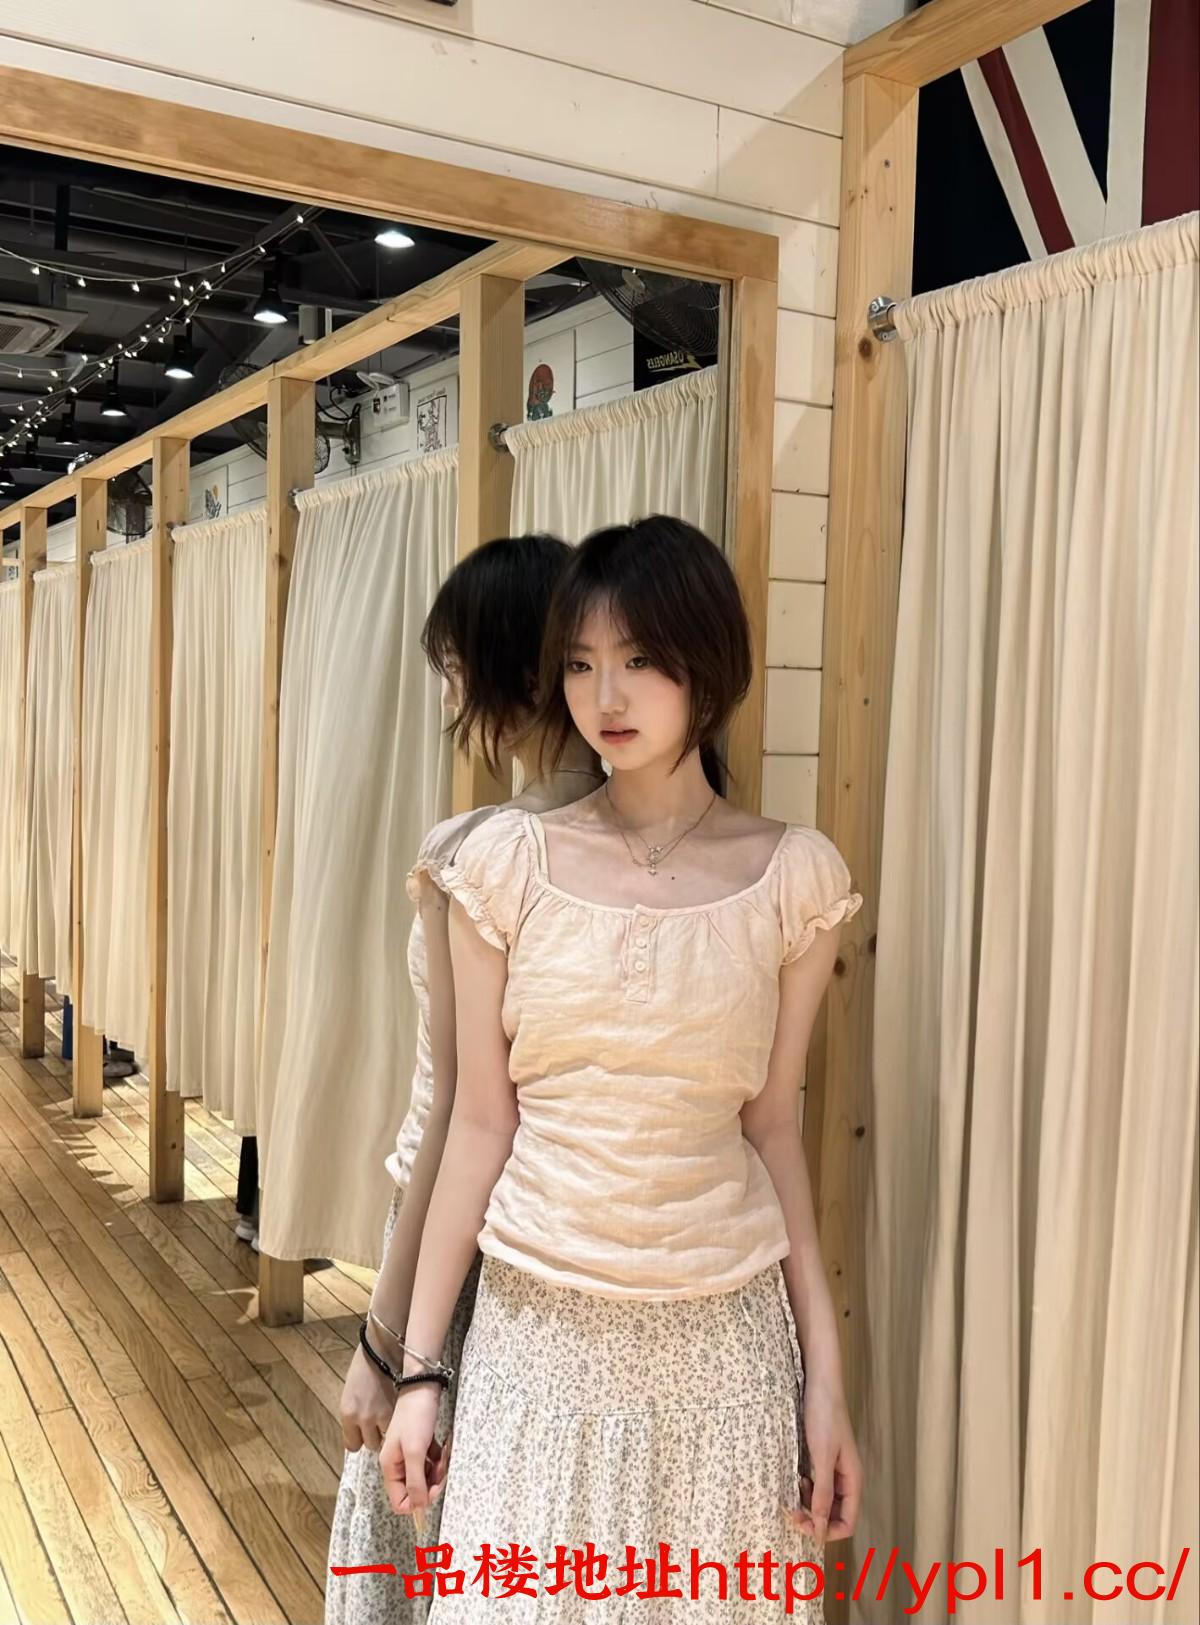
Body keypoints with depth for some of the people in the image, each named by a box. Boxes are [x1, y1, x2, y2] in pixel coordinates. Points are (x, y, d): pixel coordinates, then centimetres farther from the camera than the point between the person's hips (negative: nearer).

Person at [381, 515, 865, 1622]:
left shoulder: (793, 876, -4)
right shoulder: (510, 862, -5)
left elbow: (773, 1129, 2)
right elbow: (481, 1123, -1)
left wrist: (827, 1376, 2)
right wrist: (420, 1365, 1)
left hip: (726, 1334, 0)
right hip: (538, 1325, 0)